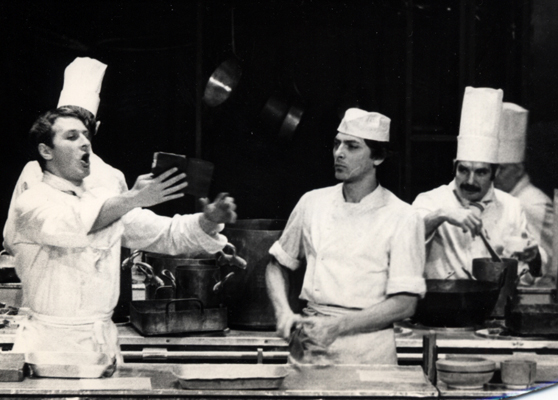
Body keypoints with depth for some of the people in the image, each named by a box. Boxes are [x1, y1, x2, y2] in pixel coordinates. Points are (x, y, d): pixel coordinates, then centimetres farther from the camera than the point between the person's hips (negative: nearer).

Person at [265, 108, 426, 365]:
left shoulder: (402, 219, -3)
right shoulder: (313, 204, 9)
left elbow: (405, 304, -7)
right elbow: (277, 264, 20)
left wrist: (337, 327, -16)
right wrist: (284, 313, 1)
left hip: (367, 353, -3)